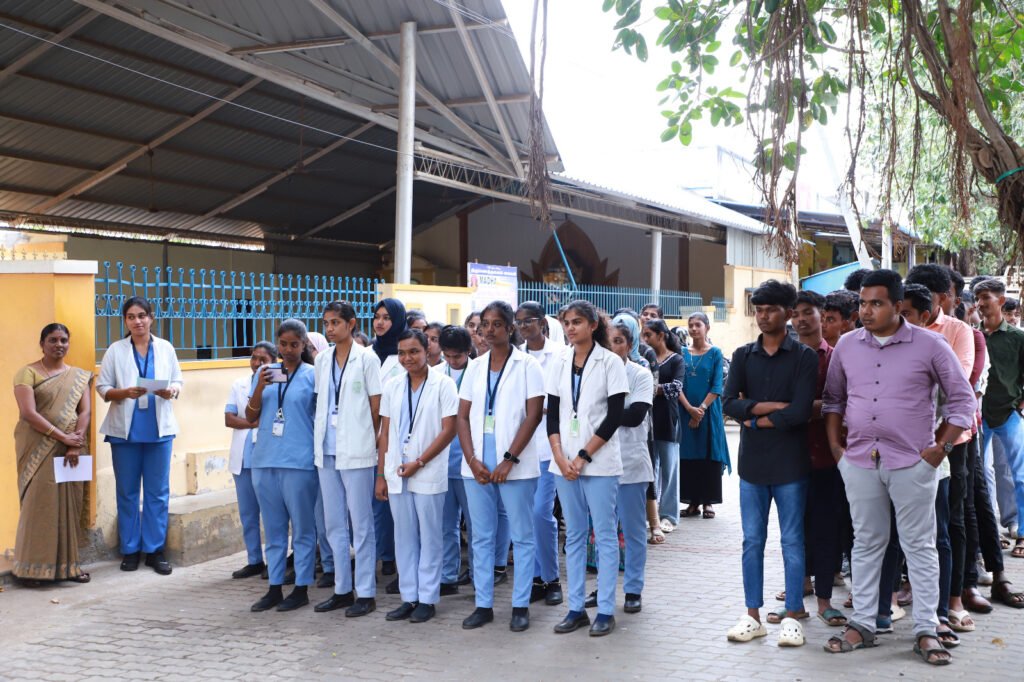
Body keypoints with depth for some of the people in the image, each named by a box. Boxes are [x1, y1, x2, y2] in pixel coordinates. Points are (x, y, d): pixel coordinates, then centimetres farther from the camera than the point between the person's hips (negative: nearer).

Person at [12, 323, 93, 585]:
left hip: (71, 450, 4)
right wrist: (63, 437, -17)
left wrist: (75, 444, -12)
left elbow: (85, 412, 3)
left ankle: (67, 564, 12)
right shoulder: (28, 373, -3)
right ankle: (32, 567, 1)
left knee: (70, 504, 4)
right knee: (39, 504, -6)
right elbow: (28, 413, -13)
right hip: (39, 449, -4)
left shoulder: (79, 376, 12)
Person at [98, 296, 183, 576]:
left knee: (158, 492, 4)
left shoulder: (165, 348, 5)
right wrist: (124, 392, -19)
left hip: (159, 428, 1)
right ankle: (130, 549, 16)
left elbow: (178, 380, 8)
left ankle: (154, 550, 12)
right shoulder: (115, 350, 1)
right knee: (127, 492, 6)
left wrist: (172, 391, -14)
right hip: (125, 429, -1)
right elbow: (102, 388, 0)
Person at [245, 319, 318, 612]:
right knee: (273, 529, 12)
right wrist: (260, 386, -9)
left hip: (299, 461, -4)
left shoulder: (313, 375, -2)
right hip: (265, 459, 5)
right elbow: (250, 417, 7)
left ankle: (301, 588, 13)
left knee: (302, 528, 4)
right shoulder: (266, 372, 9)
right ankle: (274, 588, 20)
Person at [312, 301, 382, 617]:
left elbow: (376, 405, -2)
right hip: (326, 450, 6)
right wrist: (320, 435, 7)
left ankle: (365, 593, 7)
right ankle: (342, 589, 20)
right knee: (334, 524, 11)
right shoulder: (321, 361, 11)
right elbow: (319, 402, 15)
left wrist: (369, 438, 2)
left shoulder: (367, 359, -5)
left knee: (361, 524, 0)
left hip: (356, 452, -6)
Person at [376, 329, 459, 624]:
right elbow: (385, 432, 11)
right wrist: (381, 474, 7)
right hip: (396, 474, 4)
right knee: (404, 537, 9)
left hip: (429, 474, -4)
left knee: (429, 538, 3)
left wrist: (419, 462, -12)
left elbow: (448, 430, -8)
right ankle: (409, 597, 18)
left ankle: (427, 599, 12)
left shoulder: (443, 384, -4)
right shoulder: (392, 385, 9)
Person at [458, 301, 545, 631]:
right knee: (481, 537, 9)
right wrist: (472, 460, -5)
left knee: (522, 536, 4)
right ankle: (483, 604, 18)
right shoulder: (475, 367, 10)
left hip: (515, 465, -4)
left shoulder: (527, 366, -2)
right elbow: (463, 416, 8)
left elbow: (533, 416, -9)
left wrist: (509, 460, -15)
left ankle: (521, 605, 13)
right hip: (477, 465, 4)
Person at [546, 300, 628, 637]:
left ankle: (605, 610, 8)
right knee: (573, 535, 9)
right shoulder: (559, 363, 8)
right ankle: (576, 608, 15)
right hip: (564, 461, 4)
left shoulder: (610, 362, -4)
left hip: (599, 461, -4)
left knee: (605, 534, 1)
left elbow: (615, 416, -9)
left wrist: (583, 456, -12)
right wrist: (560, 457, -6)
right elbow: (553, 413, 7)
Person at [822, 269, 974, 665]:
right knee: (866, 544, 11)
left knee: (920, 546, 4)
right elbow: (833, 398, 15)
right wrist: (835, 444, 7)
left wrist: (942, 446, -5)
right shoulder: (847, 346, 6)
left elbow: (962, 398, 1)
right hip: (859, 460, 3)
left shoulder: (929, 346, -5)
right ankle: (862, 625, 20)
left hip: (913, 463, -3)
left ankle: (926, 631, 13)